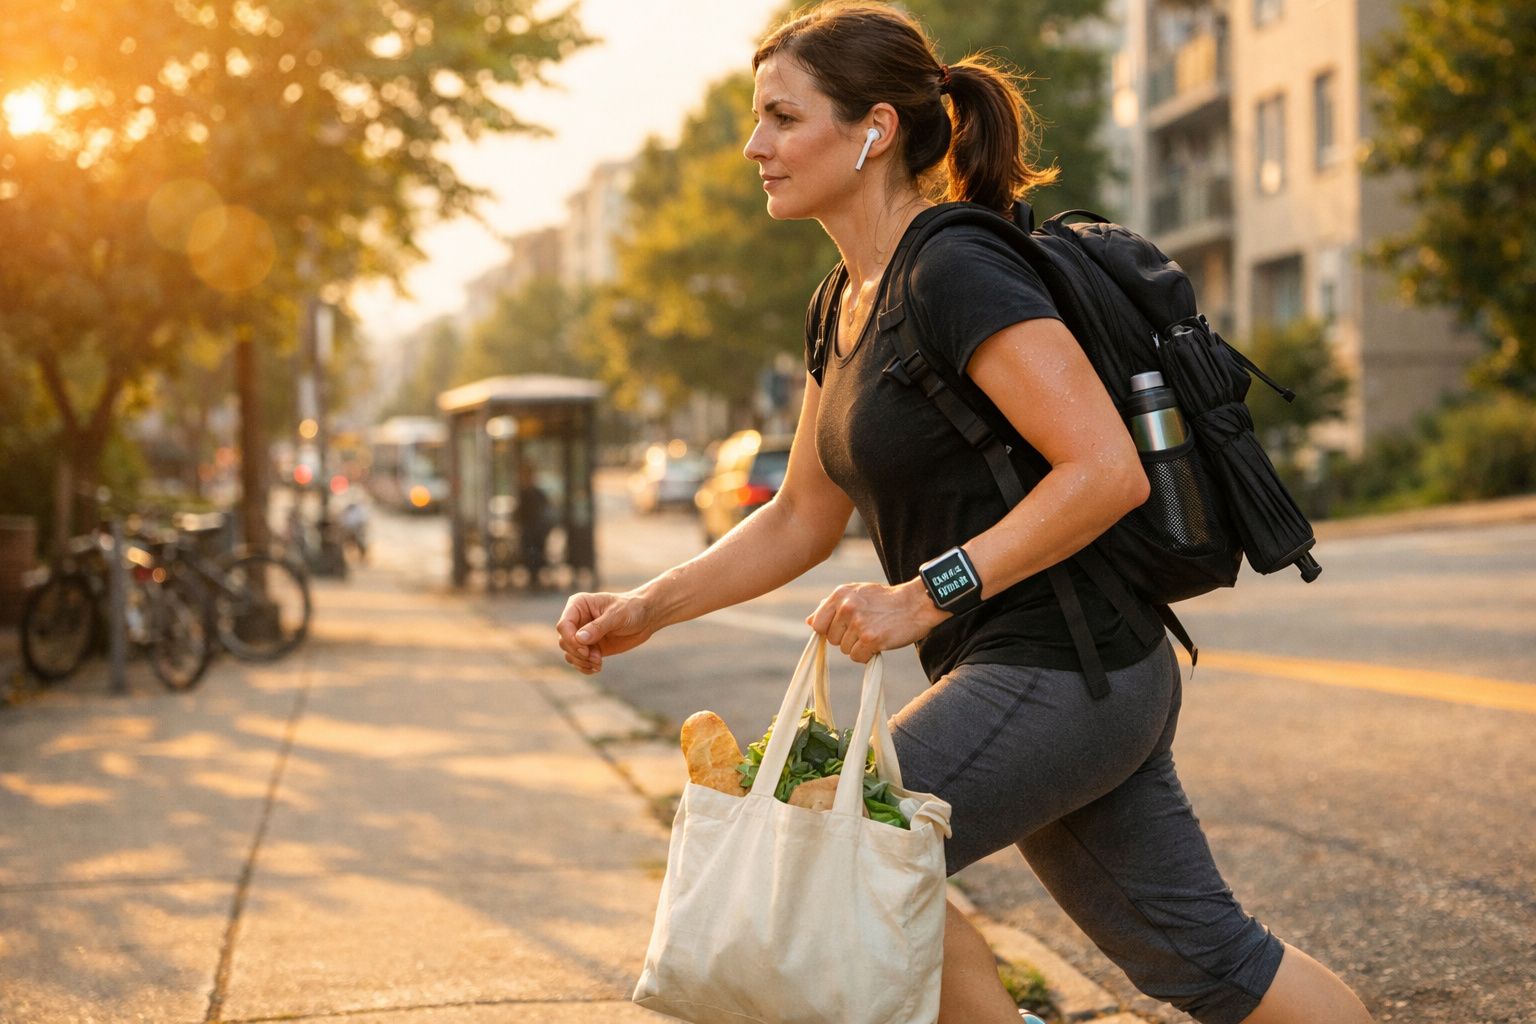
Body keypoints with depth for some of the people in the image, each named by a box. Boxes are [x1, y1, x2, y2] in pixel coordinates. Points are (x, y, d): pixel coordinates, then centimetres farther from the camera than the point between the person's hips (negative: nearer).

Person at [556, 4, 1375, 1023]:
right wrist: (649, 607, 6)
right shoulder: (847, 304, 12)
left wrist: (922, 596, -25)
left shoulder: (959, 272, -17)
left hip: (1060, 672, -9)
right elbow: (802, 519, 17)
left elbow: (1109, 471, -25)